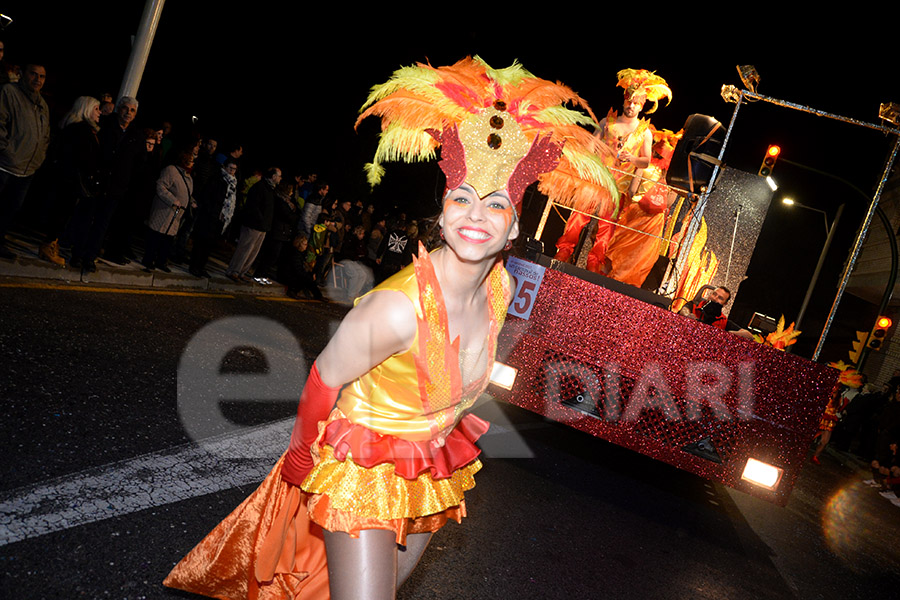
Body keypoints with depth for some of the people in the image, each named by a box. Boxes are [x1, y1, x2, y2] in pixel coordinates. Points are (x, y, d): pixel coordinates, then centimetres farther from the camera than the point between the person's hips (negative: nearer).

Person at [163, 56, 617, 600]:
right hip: (362, 470, -7)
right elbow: (325, 378, -18)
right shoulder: (399, 307, -33)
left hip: (431, 470, 7)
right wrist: (303, 459, -5)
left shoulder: (500, 288, -12)